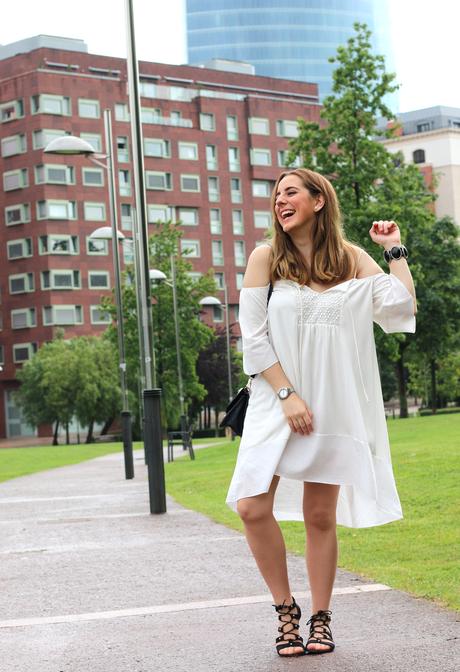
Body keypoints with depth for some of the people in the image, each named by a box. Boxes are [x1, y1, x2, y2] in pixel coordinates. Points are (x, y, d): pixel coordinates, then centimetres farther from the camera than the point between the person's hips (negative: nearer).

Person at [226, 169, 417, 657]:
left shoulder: (352, 259, 5)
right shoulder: (265, 258, 1)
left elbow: (402, 306, -6)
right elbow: (253, 337, -3)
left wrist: (394, 249, -1)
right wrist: (287, 395, -11)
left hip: (334, 406, 1)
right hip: (276, 403, 0)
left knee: (320, 515, 4)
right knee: (253, 507, -12)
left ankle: (320, 619, 18)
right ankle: (286, 610, 7)